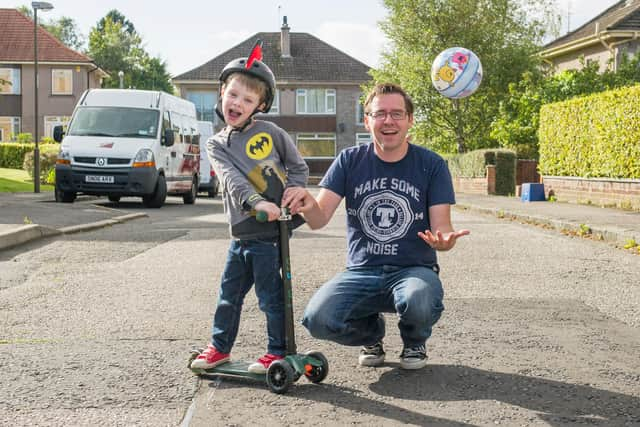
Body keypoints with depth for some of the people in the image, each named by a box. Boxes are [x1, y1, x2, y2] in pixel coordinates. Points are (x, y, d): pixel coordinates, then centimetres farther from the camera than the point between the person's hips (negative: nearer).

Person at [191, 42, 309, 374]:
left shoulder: (270, 133, 0)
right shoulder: (216, 144, 5)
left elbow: (298, 167, 9)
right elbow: (232, 177, -14)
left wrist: (292, 191, -11)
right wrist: (257, 202, -31)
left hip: (270, 231, -4)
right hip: (240, 232, 4)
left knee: (270, 294, 0)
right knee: (229, 293, 15)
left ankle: (279, 352, 13)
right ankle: (220, 347, 31)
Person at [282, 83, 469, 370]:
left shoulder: (431, 165, -1)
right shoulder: (350, 161, 2)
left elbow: (441, 225, -6)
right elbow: (319, 219, -7)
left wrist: (444, 239, -32)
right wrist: (307, 204, -32)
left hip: (414, 268, -1)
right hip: (361, 271, 2)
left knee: (419, 304, -38)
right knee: (318, 319, -26)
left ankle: (414, 342, 3)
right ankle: (371, 333, 11)